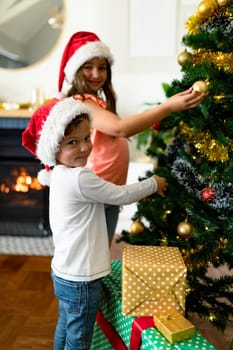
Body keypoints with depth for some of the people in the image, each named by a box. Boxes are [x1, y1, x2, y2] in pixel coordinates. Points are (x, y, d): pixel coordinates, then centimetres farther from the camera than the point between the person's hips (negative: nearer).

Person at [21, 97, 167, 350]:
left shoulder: (60, 175, 4)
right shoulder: (79, 178, -25)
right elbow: (121, 195, -16)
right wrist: (153, 184, 0)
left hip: (63, 272, 9)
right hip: (81, 280, -9)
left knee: (64, 329, 26)